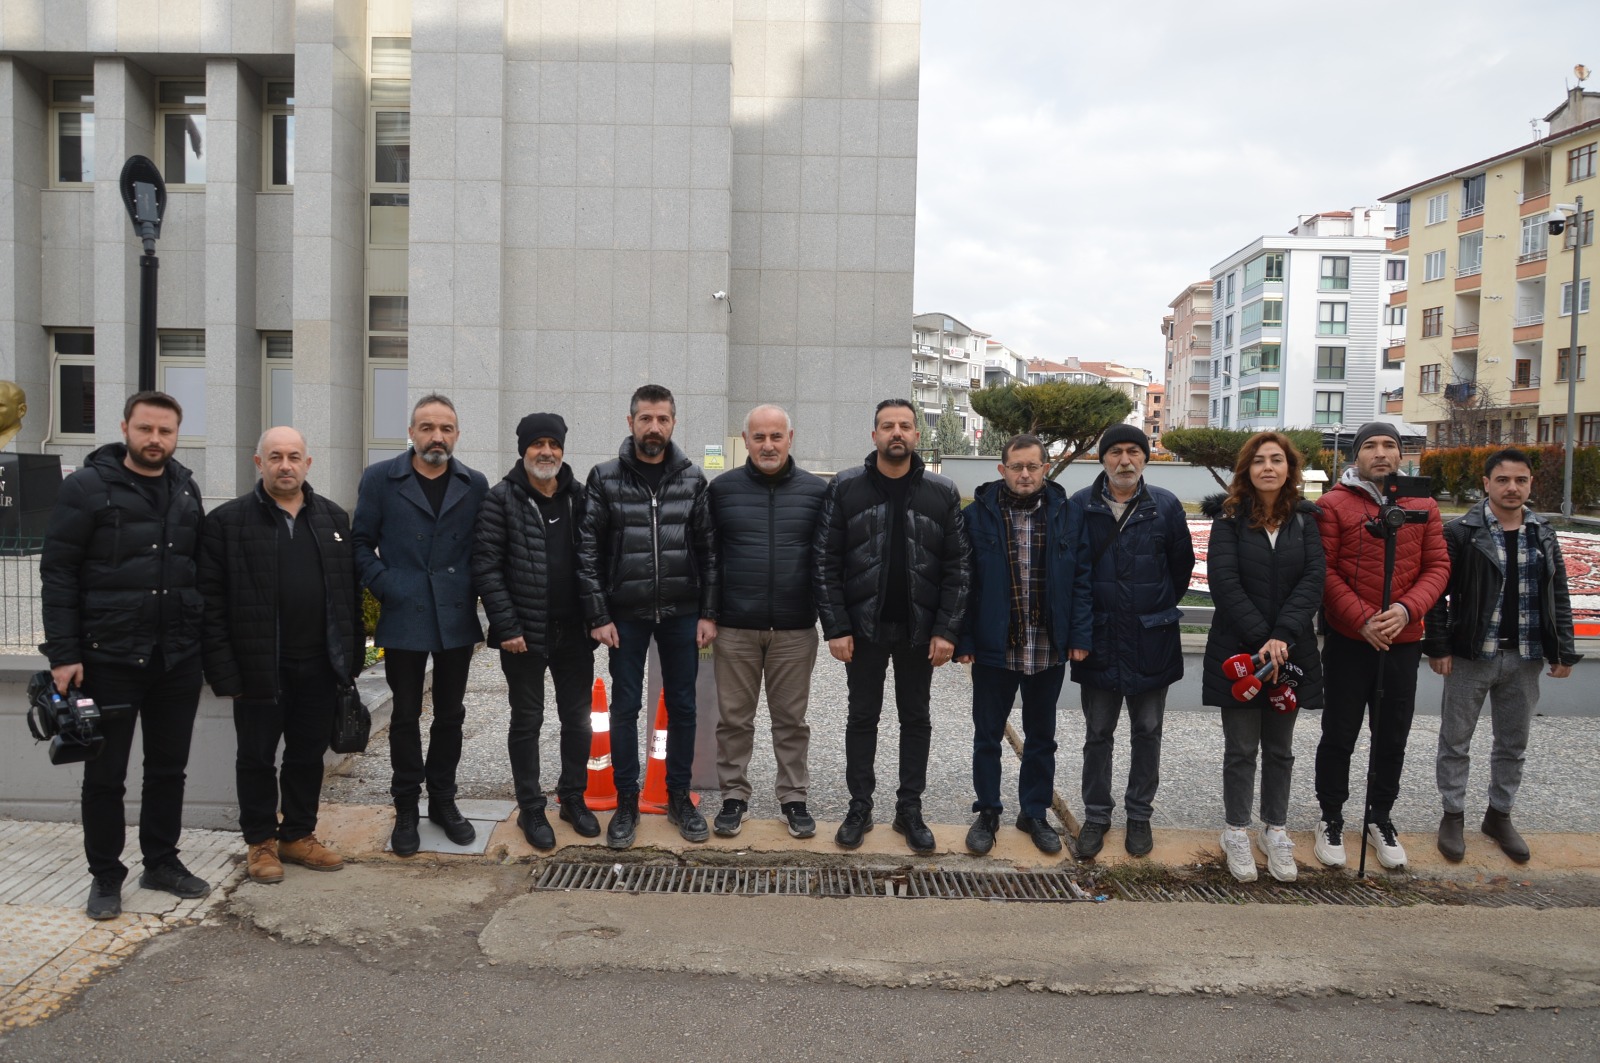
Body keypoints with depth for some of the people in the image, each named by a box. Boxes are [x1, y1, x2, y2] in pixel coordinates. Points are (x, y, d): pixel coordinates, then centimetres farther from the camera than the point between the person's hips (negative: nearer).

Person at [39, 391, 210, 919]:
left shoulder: (186, 490, 8)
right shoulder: (87, 486, -6)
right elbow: (57, 572, -8)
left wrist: (203, 640, 8)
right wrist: (63, 654, -13)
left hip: (178, 658, 4)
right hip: (109, 657, -4)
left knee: (169, 769, 13)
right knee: (104, 774, 7)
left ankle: (162, 862, 27)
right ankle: (106, 875, 21)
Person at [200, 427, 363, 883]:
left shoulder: (333, 518, 9)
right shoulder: (228, 521, -3)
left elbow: (351, 592, 11)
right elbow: (211, 601, -6)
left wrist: (352, 654, 5)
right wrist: (224, 669, -12)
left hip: (320, 665, 4)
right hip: (259, 669, -3)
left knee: (308, 755, 13)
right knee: (257, 757, 9)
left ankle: (299, 835, 28)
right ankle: (261, 841, 24)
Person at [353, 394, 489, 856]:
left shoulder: (475, 485, 5)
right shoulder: (380, 479, 0)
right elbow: (362, 543, 2)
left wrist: (477, 597, -2)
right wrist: (385, 588, -8)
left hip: (457, 621, 2)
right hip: (404, 619, -2)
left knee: (450, 714, 12)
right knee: (406, 716, 8)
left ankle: (443, 801, 28)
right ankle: (406, 809, 20)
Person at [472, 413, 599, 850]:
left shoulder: (579, 497, 6)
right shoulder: (501, 499, -6)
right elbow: (486, 566, -10)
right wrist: (506, 626, -15)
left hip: (574, 632, 4)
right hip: (525, 633, -3)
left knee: (577, 717, 12)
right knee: (527, 720, 8)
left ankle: (573, 798, 29)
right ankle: (530, 809, 20)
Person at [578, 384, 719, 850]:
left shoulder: (691, 479, 2)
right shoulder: (605, 479, -2)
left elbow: (708, 550, 3)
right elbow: (588, 552, -4)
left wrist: (708, 614, -2)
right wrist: (599, 616, -9)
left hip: (682, 614, 2)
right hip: (626, 614, -1)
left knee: (682, 706, 9)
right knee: (625, 707, 7)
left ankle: (679, 797, 24)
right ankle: (626, 802, 21)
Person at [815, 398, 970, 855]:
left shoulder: (943, 493, -1)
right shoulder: (845, 488, -3)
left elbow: (958, 567, -2)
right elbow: (826, 563, -4)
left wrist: (947, 630, -10)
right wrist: (835, 627, -10)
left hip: (920, 630, 1)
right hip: (863, 628, -1)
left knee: (916, 718, 11)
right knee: (862, 717, 10)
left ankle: (910, 809, 24)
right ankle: (860, 807, 24)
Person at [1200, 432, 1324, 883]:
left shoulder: (1306, 520, 3)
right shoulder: (1229, 520, -2)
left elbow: (1314, 579, -8)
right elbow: (1224, 582, -12)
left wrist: (1281, 637, -19)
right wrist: (1260, 639, -19)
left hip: (1291, 651, 2)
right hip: (1238, 651, -2)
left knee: (1280, 749, 12)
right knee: (1241, 749, 5)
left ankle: (1275, 832, 24)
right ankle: (1236, 834, 18)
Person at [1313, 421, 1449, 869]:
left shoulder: (1423, 505, 4)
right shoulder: (1333, 505, -6)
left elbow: (1437, 566, 1)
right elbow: (1323, 571, -10)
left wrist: (1406, 609, -15)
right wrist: (1362, 619, -18)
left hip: (1403, 643, 3)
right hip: (1348, 641, -3)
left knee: (1392, 738, 15)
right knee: (1339, 736, 8)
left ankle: (1381, 817, 33)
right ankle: (1331, 817, 25)